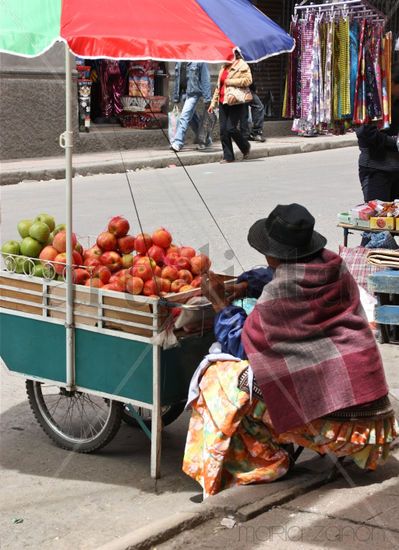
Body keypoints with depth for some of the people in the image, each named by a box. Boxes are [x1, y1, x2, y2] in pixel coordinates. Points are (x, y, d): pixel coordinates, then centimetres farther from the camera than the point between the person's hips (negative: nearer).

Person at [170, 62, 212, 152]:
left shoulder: (199, 61, -6)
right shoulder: (179, 62, 12)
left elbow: (205, 79, -8)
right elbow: (177, 79, 19)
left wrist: (207, 98, -11)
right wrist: (176, 97, 16)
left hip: (193, 92, -7)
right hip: (183, 92, 7)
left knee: (185, 116, -15)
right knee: (192, 118, 15)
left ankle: (178, 143, -17)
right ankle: (205, 139, 29)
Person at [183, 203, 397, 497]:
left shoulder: (278, 293, -16)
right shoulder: (333, 266, 5)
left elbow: (242, 345, -3)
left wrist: (221, 304, 8)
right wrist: (246, 285, 19)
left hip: (329, 417, -8)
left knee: (220, 375, -6)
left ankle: (266, 462, 2)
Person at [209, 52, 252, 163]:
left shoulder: (242, 66, -3)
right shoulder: (224, 68, 19)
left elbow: (248, 80, -17)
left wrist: (230, 81, -16)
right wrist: (214, 102, 21)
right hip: (223, 102, 7)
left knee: (231, 128, -11)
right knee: (223, 129, 1)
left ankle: (245, 147, 15)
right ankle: (228, 156, 8)